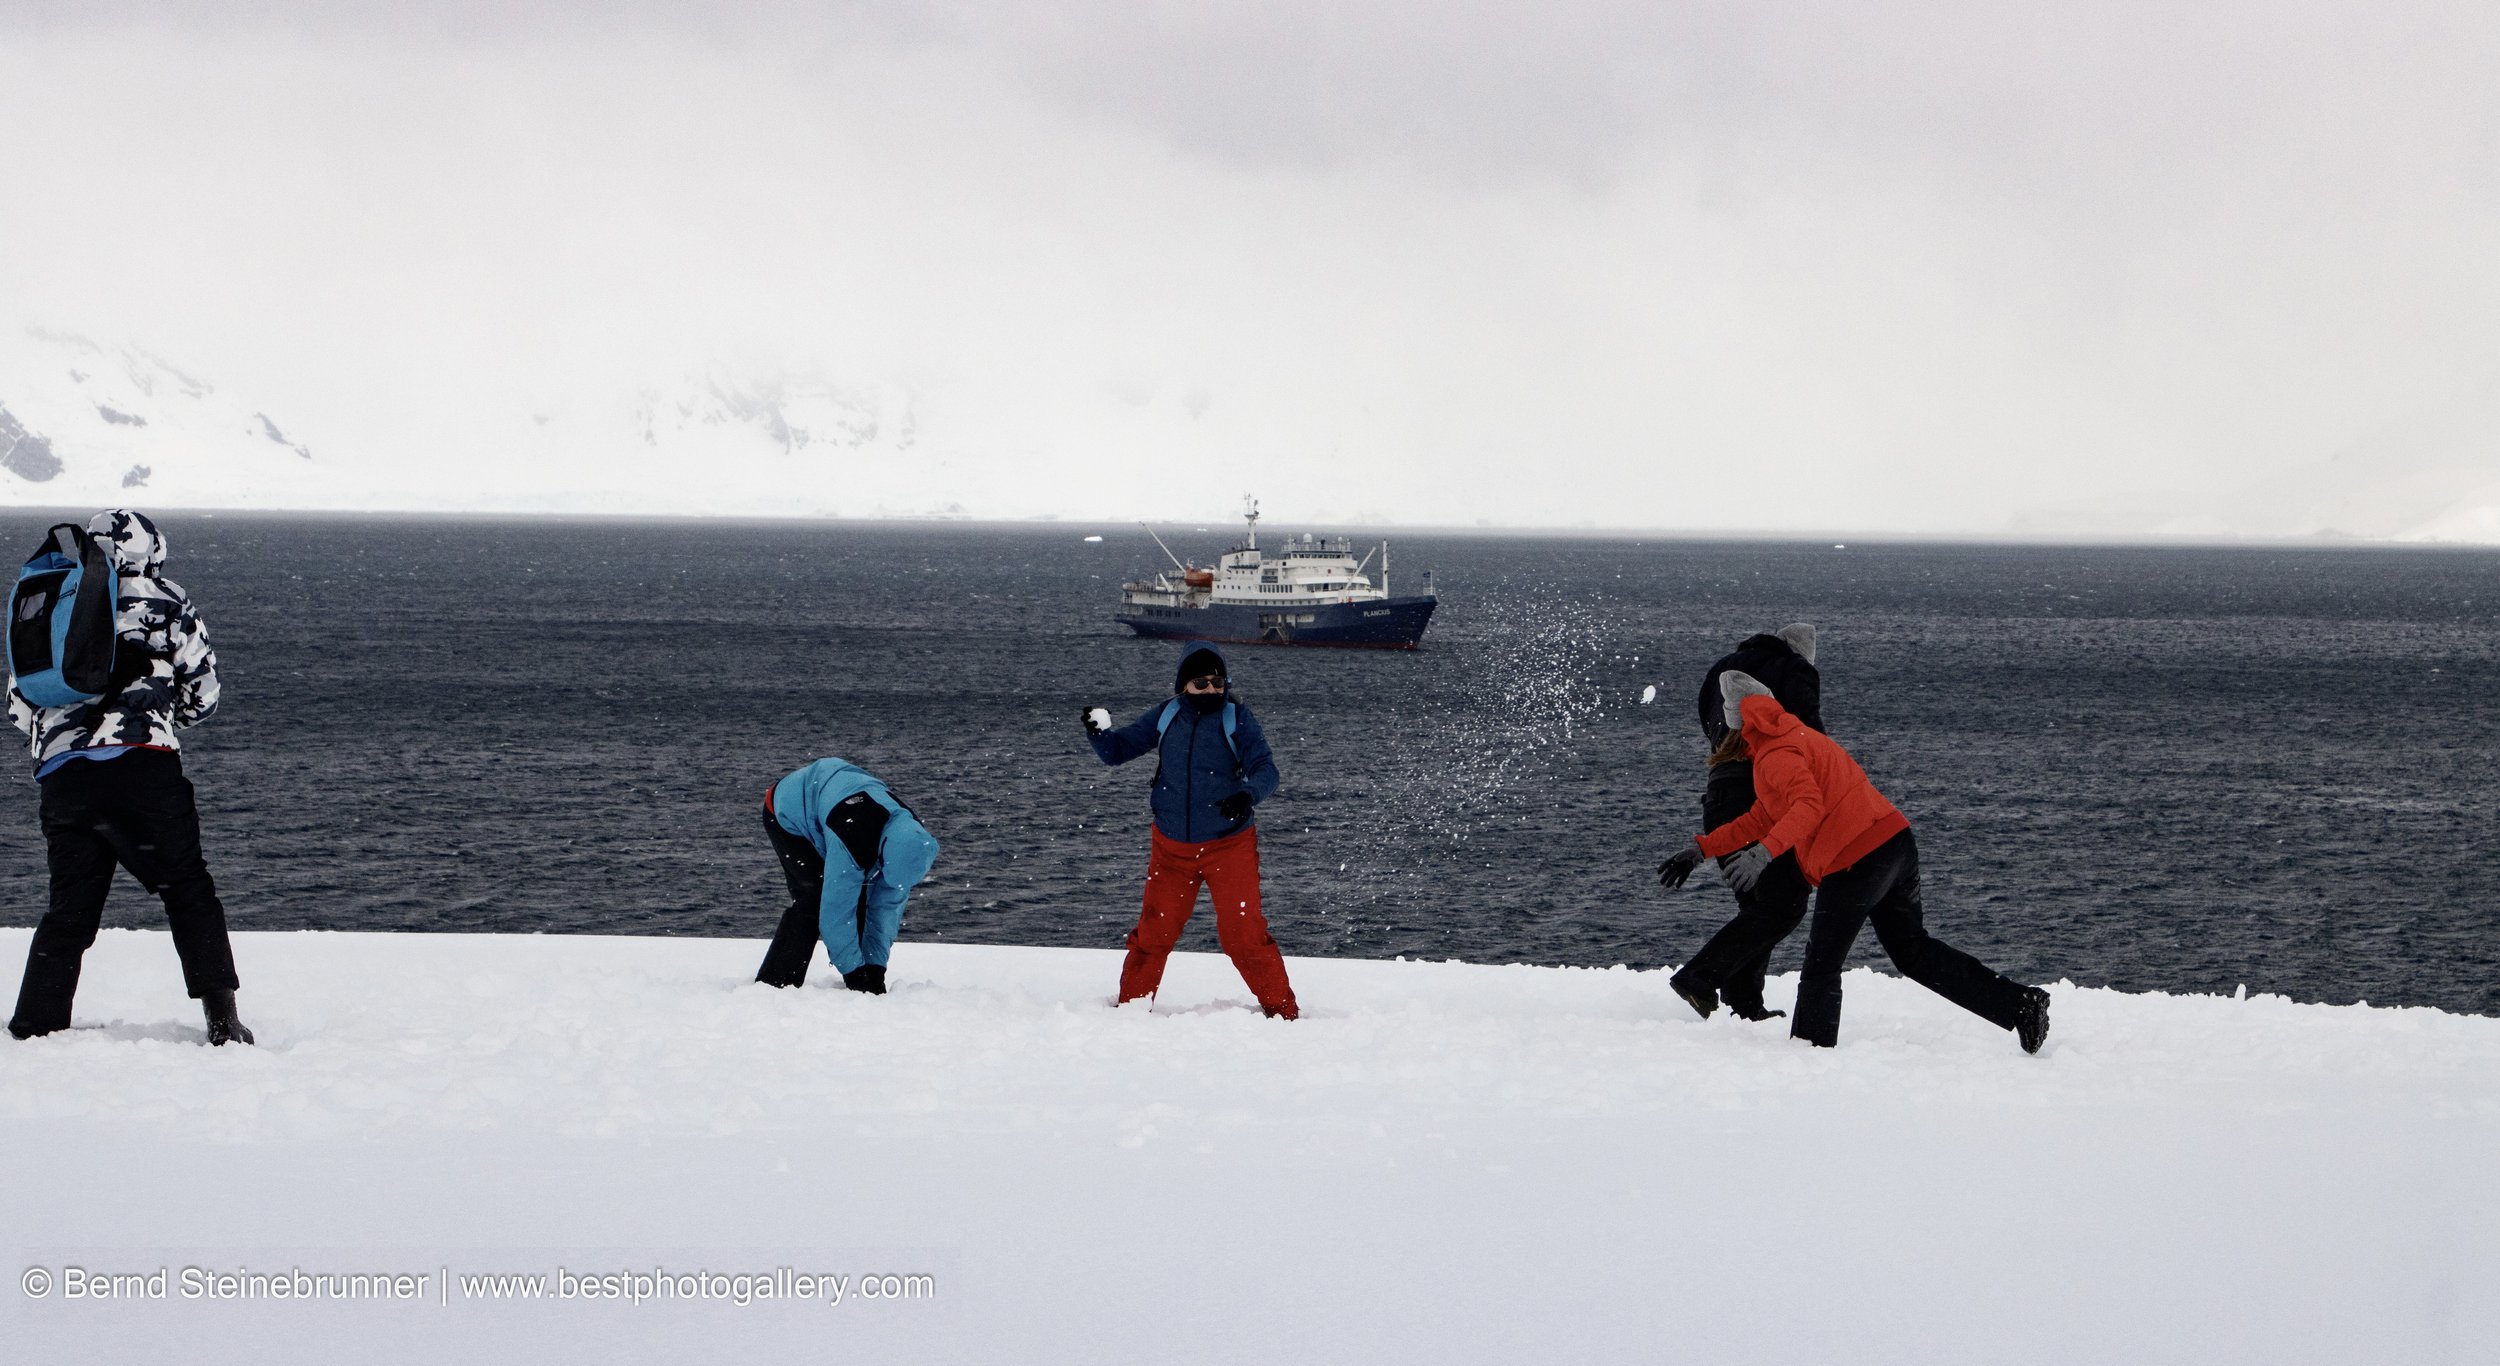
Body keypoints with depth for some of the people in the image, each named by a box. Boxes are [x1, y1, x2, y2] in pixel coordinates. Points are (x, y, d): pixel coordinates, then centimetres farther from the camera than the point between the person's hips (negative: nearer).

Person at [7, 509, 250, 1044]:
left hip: (61, 775, 4)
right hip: (141, 765, -4)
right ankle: (221, 1017, -5)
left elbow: (19, 708, 22)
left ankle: (32, 1031, 3)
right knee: (188, 889, 6)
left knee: (70, 907, 10)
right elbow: (203, 692, 13)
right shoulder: (161, 600, 10)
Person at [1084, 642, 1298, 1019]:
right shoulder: (1166, 716, 3)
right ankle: (1130, 1005, 28)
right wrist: (1099, 732, -11)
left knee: (1243, 933, -10)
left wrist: (1248, 794, -34)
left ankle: (1282, 1011, 0)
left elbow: (1266, 770, -13)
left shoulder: (1236, 717, -7)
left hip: (1228, 846, -3)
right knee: (1154, 932, 11)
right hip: (1172, 846, 4)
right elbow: (1118, 749, 11)